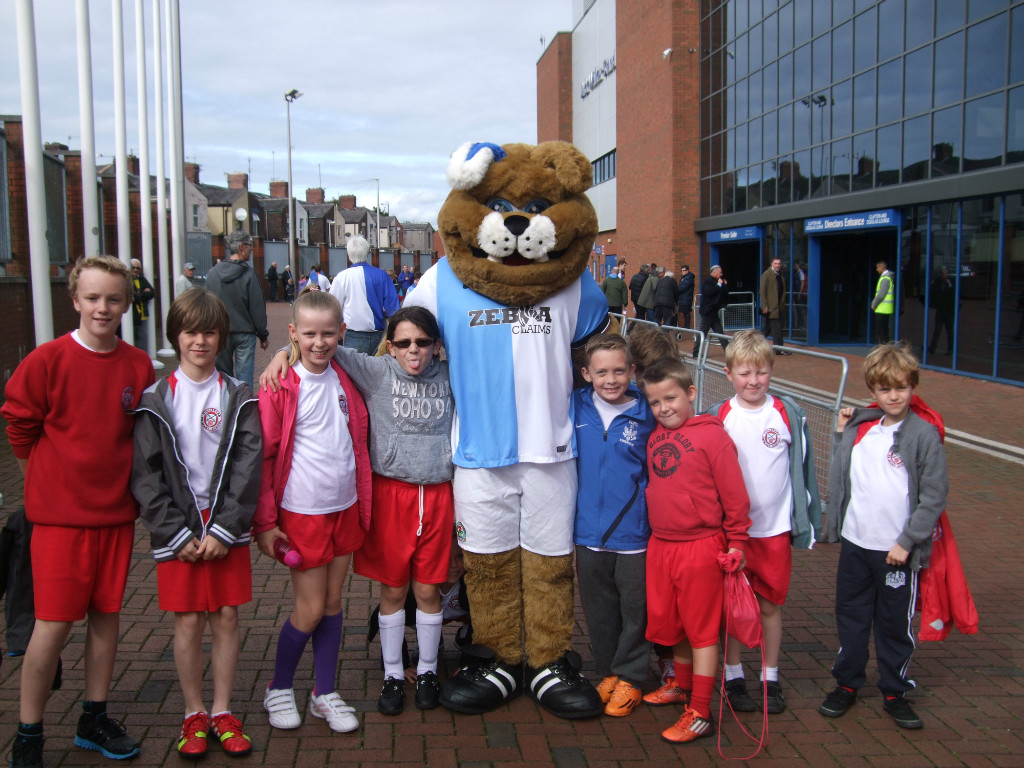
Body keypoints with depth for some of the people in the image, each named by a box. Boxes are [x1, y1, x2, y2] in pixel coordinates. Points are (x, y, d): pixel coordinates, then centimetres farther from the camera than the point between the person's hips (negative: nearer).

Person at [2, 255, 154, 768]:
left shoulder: (139, 366, 0)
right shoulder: (47, 360, -10)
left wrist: (127, 480, 8)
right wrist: (51, 482, 5)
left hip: (116, 512, 4)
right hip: (59, 513, -3)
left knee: (106, 615, 11)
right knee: (54, 624, -1)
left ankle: (95, 720, 28)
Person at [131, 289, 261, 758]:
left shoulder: (238, 397, 1)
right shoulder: (155, 401, -1)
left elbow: (248, 465, -4)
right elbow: (146, 474, -3)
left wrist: (224, 529, -11)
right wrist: (176, 534, -9)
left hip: (227, 528, 1)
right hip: (178, 530, -1)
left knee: (227, 616, 6)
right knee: (188, 621, 4)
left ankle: (222, 712, 20)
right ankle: (194, 714, 20)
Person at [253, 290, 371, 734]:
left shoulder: (344, 381, 5)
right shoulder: (280, 386, -11)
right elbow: (263, 457, -9)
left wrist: (364, 506, 13)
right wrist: (265, 523, -10)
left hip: (345, 507, 5)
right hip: (301, 512, -5)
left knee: (333, 602, 12)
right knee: (310, 609, 1)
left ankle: (325, 694, 26)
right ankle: (279, 689, 25)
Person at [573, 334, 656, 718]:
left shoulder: (646, 414, -8)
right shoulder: (576, 408, -2)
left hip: (634, 532, -2)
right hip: (589, 531, 3)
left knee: (635, 609, 9)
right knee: (599, 610, 16)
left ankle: (629, 678, 26)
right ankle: (606, 672, 34)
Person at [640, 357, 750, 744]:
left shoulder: (712, 435, -11)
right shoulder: (654, 438, 8)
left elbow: (734, 493, -9)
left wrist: (736, 541, -7)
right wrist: (654, 531, 14)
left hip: (700, 546, -6)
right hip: (660, 545, 6)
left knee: (701, 629, 3)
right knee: (669, 623, 18)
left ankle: (700, 713, 10)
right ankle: (683, 685, 40)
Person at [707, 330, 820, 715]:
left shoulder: (789, 413, -3)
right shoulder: (718, 417, -5)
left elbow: (803, 468, 3)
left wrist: (807, 523, 2)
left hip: (775, 528, 0)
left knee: (770, 605, 11)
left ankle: (770, 679, 26)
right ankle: (734, 677, 25)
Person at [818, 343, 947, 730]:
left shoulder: (924, 434, -9)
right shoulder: (858, 426, 3)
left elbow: (934, 496, -10)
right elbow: (840, 477, 12)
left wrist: (907, 542, -12)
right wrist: (841, 435, 3)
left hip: (897, 550, -4)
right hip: (855, 542, 4)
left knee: (896, 624, 9)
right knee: (851, 616, 14)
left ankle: (894, 692, 26)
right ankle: (847, 683, 29)